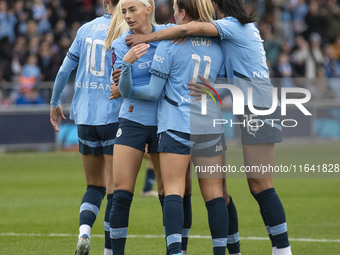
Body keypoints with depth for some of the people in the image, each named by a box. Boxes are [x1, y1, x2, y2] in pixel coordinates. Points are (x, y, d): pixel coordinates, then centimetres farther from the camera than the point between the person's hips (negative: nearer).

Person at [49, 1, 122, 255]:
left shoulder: (86, 29, 7)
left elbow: (65, 69, 9)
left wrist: (55, 103, 20)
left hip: (85, 117, 4)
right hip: (114, 117, -4)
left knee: (94, 186, 15)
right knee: (115, 190, 2)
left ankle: (84, 231, -9)